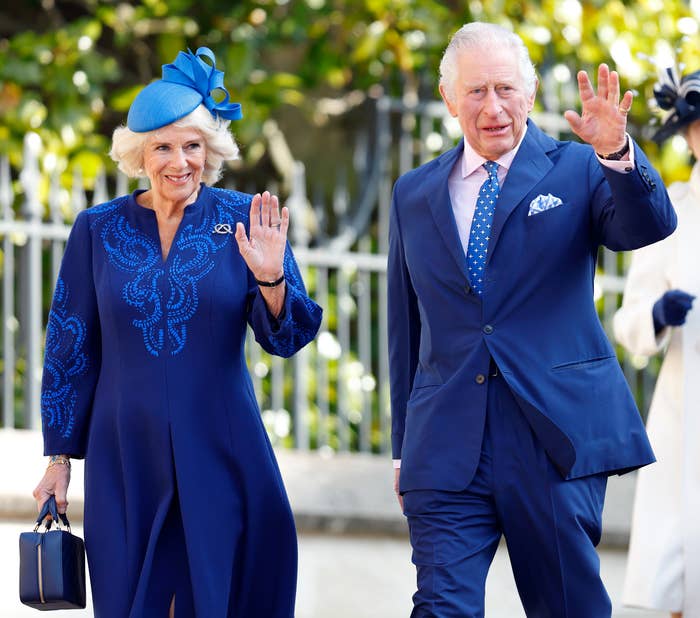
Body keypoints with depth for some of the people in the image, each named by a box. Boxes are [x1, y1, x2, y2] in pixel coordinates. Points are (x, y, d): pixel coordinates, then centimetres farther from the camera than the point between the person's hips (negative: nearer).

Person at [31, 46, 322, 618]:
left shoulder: (242, 219, -1)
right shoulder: (98, 230, 2)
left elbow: (285, 338, -1)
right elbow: (70, 349, 7)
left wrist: (270, 277, -21)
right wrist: (60, 458, 7)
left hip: (219, 454, -1)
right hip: (125, 457, 1)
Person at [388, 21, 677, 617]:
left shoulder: (576, 171, 4)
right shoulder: (414, 195, 13)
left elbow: (650, 227, -16)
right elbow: (405, 327, 17)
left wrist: (617, 152, -34)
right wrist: (404, 445, 15)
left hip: (555, 436, -2)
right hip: (447, 448, 2)